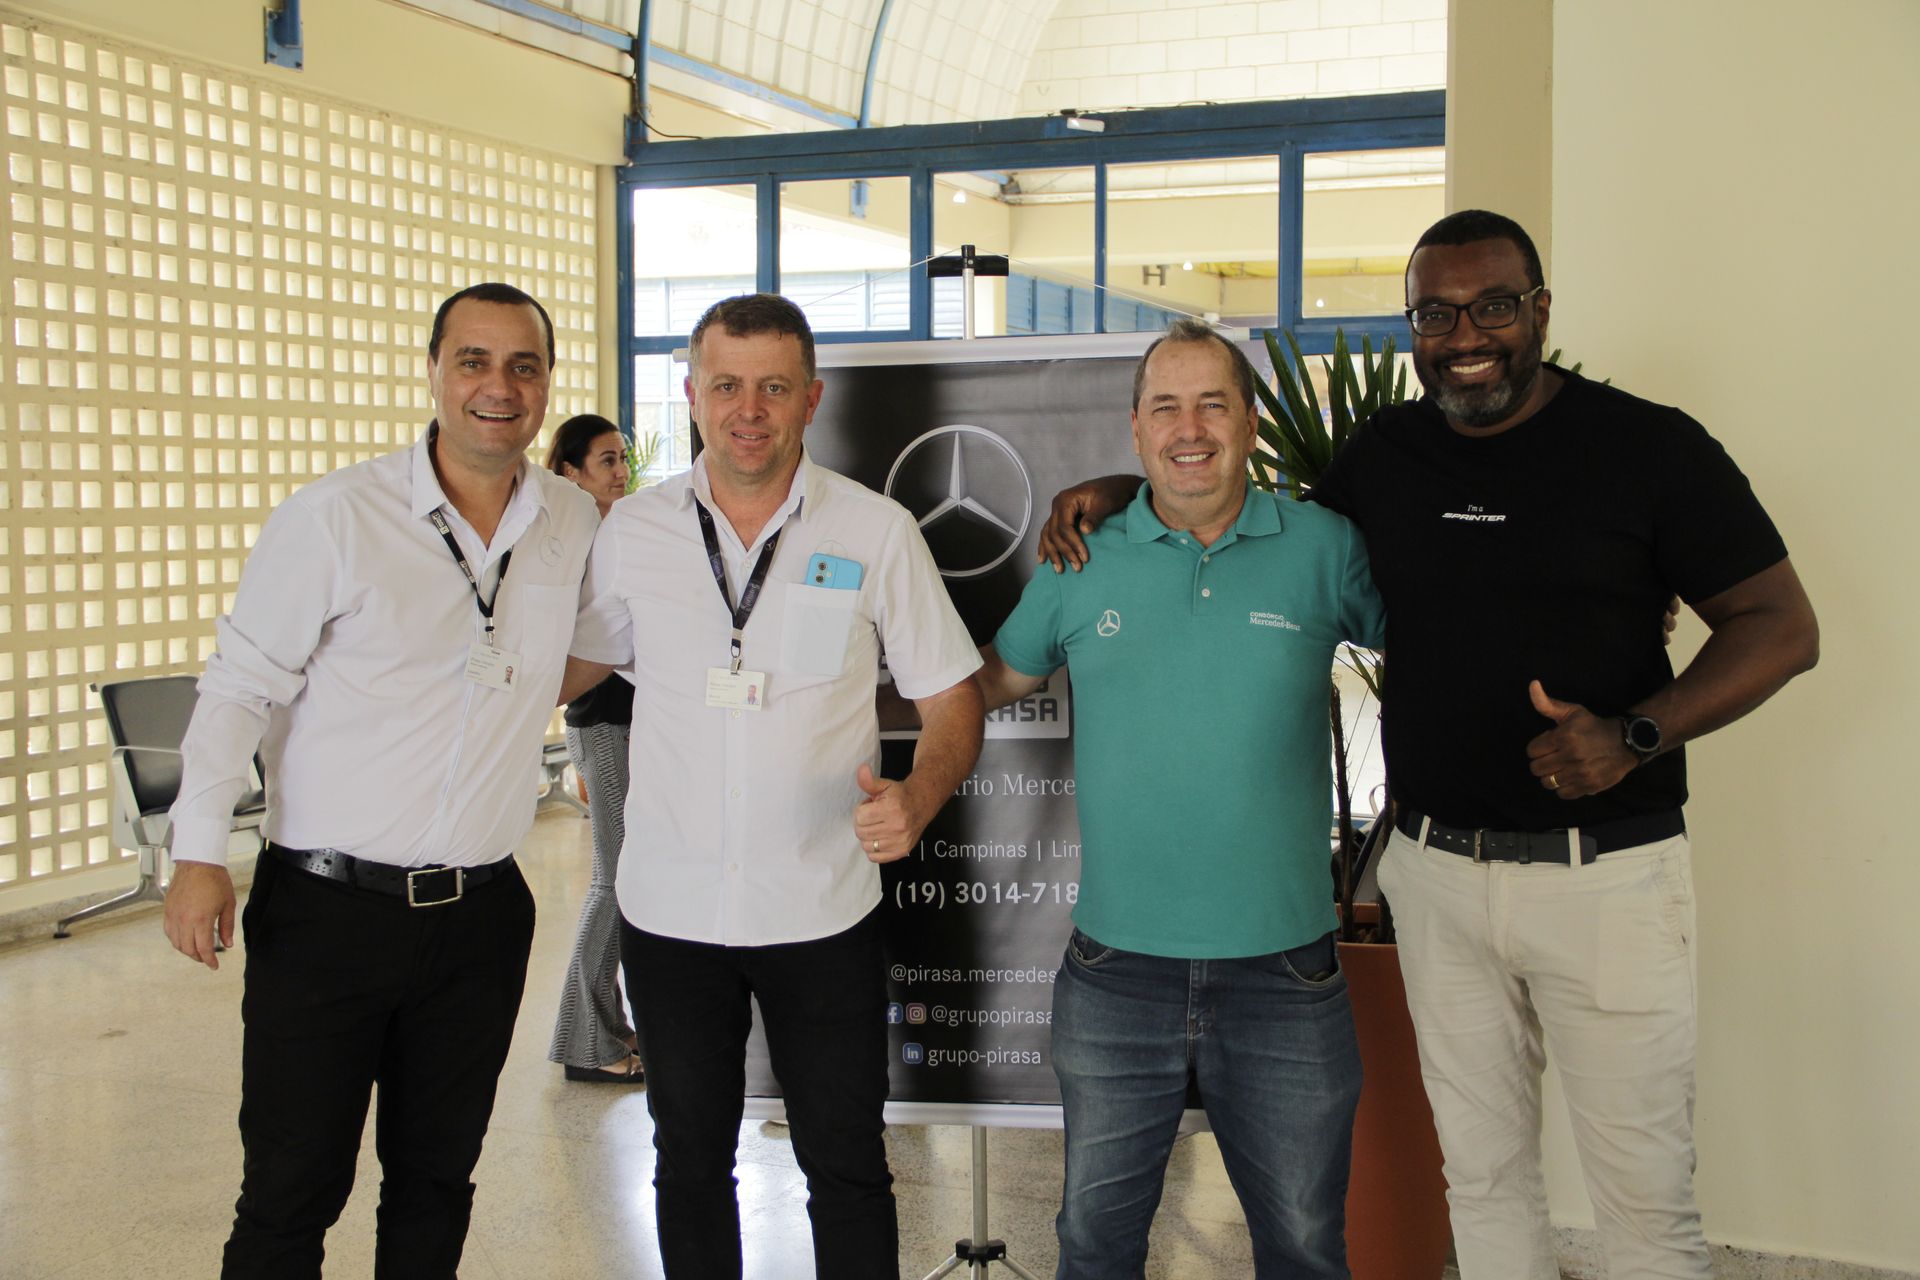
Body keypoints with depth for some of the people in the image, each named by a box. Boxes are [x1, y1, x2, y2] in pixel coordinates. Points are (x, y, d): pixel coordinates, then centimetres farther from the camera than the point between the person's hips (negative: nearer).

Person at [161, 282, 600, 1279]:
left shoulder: (576, 526, 4)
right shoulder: (335, 518, -8)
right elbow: (241, 685, -4)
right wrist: (200, 852, -7)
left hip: (481, 916, 4)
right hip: (325, 908, -3)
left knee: (436, 1181, 16)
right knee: (291, 1194, 2)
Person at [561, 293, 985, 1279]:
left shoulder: (877, 532, -6)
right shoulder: (632, 529, 1)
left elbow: (952, 698, -2)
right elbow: (572, 663, 15)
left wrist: (916, 798, -21)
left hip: (823, 910, -2)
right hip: (669, 909, 2)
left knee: (846, 1165, 9)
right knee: (691, 1161, 16)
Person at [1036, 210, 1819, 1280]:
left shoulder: (1650, 447, -6)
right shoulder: (1383, 456, 7)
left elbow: (1783, 627, -5)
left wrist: (1634, 737, -20)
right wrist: (1109, 495, 9)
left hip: (1607, 873, -4)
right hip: (1439, 871, 4)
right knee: (1483, 1174, 16)